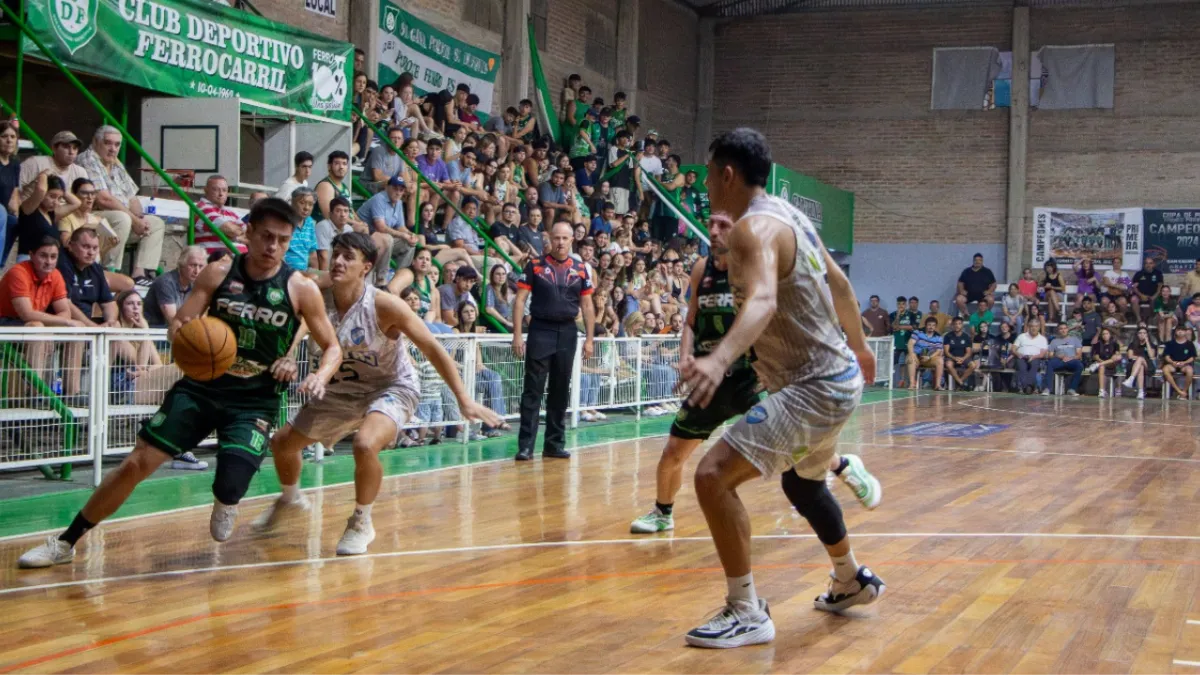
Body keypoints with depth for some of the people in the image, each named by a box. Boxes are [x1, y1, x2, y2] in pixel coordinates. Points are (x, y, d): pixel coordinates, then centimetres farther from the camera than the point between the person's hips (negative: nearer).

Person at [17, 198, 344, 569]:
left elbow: (332, 348, 0)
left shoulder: (300, 288, -7)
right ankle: (66, 542, 10)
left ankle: (224, 504, 22)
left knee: (229, 491, -19)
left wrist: (320, 377, -21)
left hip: (253, 401, -2)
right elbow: (178, 325, 0)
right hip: (201, 387, 2)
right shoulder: (219, 273, -3)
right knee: (137, 463, -4)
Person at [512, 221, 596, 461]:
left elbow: (587, 306, 10)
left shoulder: (581, 269, 7)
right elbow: (520, 300, -2)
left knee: (560, 391, 7)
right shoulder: (535, 265, -1)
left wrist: (589, 339, 4)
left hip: (567, 333, 3)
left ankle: (554, 444, 15)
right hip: (540, 331, -3)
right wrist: (517, 335, -8)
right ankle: (525, 445, -5)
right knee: (533, 390, -5)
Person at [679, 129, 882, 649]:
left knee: (714, 475, -18)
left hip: (813, 389, -11)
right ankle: (853, 581, 53)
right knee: (802, 482, 33)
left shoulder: (755, 227, -20)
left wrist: (721, 359, -57)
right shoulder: (789, 216, 9)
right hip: (837, 376, 11)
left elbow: (763, 300, -40)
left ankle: (747, 613, -12)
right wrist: (859, 347, 37)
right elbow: (839, 284, 22)